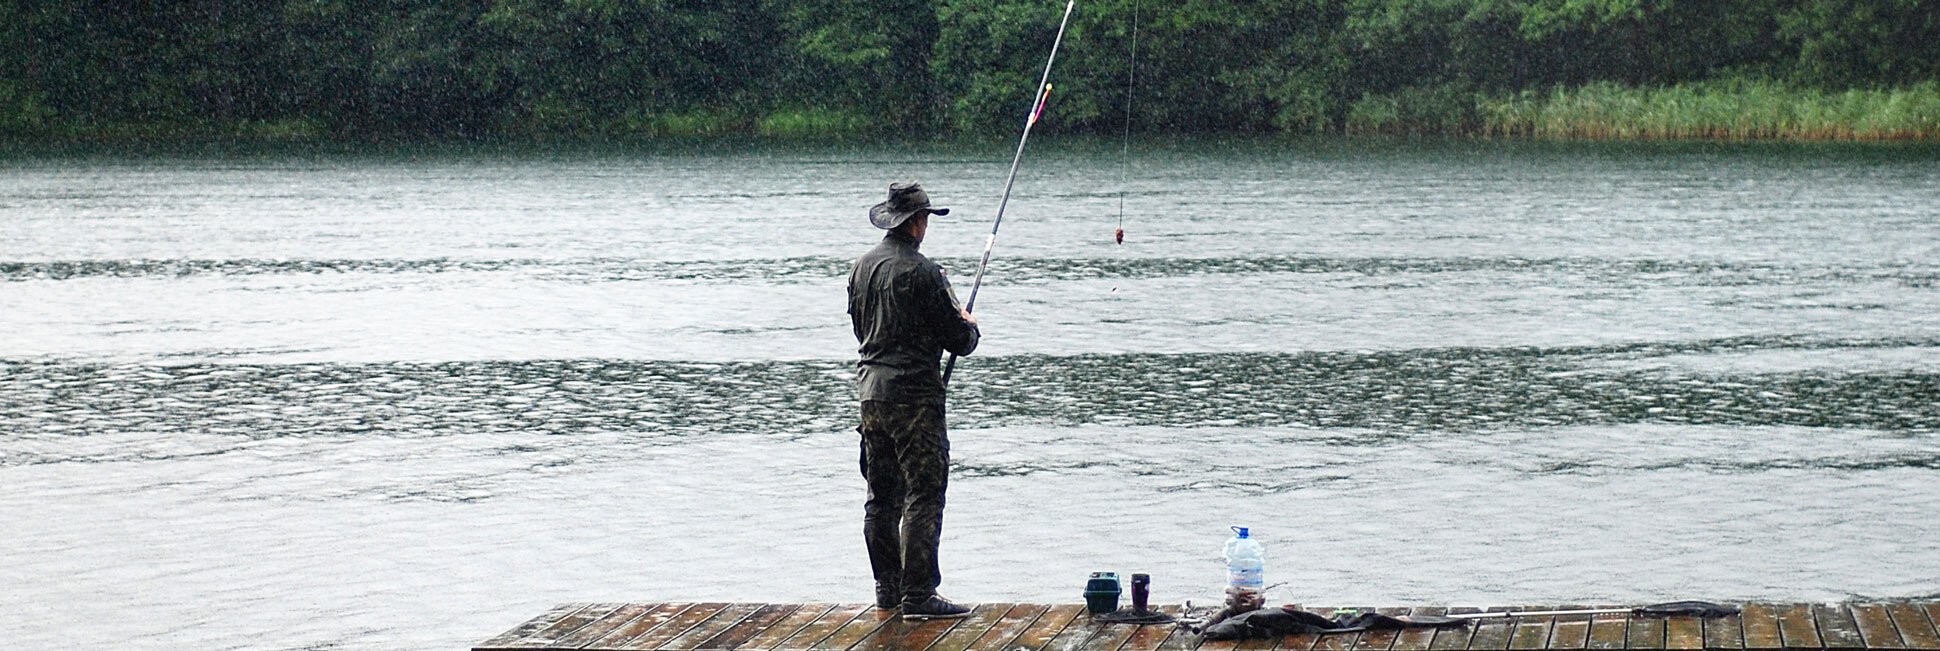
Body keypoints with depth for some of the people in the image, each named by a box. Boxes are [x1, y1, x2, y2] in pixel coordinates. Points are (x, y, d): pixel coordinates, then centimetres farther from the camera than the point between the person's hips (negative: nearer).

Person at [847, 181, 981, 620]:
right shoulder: (921, 272, -15)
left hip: (871, 390, 8)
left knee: (881, 496, 14)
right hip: (913, 394, -8)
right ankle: (918, 595, -9)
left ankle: (887, 588, 20)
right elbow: (959, 340, -11)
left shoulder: (862, 267, 9)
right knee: (923, 496, -6)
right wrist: (969, 326, 13)